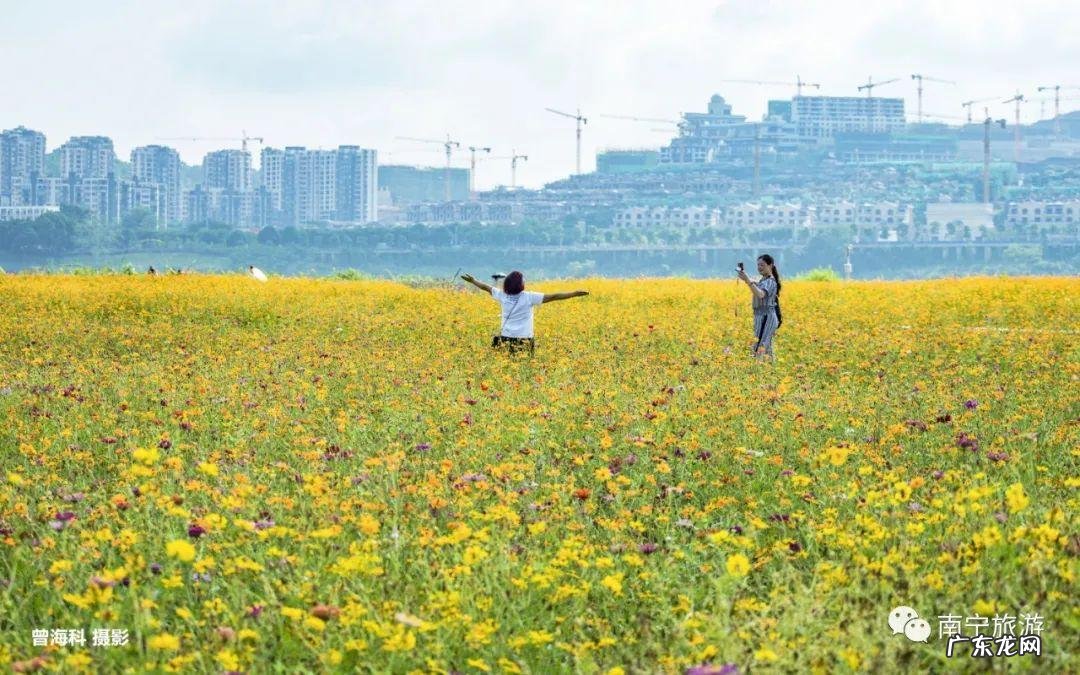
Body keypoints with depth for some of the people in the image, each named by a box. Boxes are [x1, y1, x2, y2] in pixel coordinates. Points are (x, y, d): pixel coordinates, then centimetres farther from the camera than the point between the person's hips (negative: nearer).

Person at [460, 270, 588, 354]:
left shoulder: (502, 295, 4)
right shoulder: (529, 297, -6)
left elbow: (487, 288, 22)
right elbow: (553, 297, -7)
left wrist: (473, 281, 40)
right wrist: (575, 294, -4)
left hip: (506, 339, 4)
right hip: (524, 341, -4)